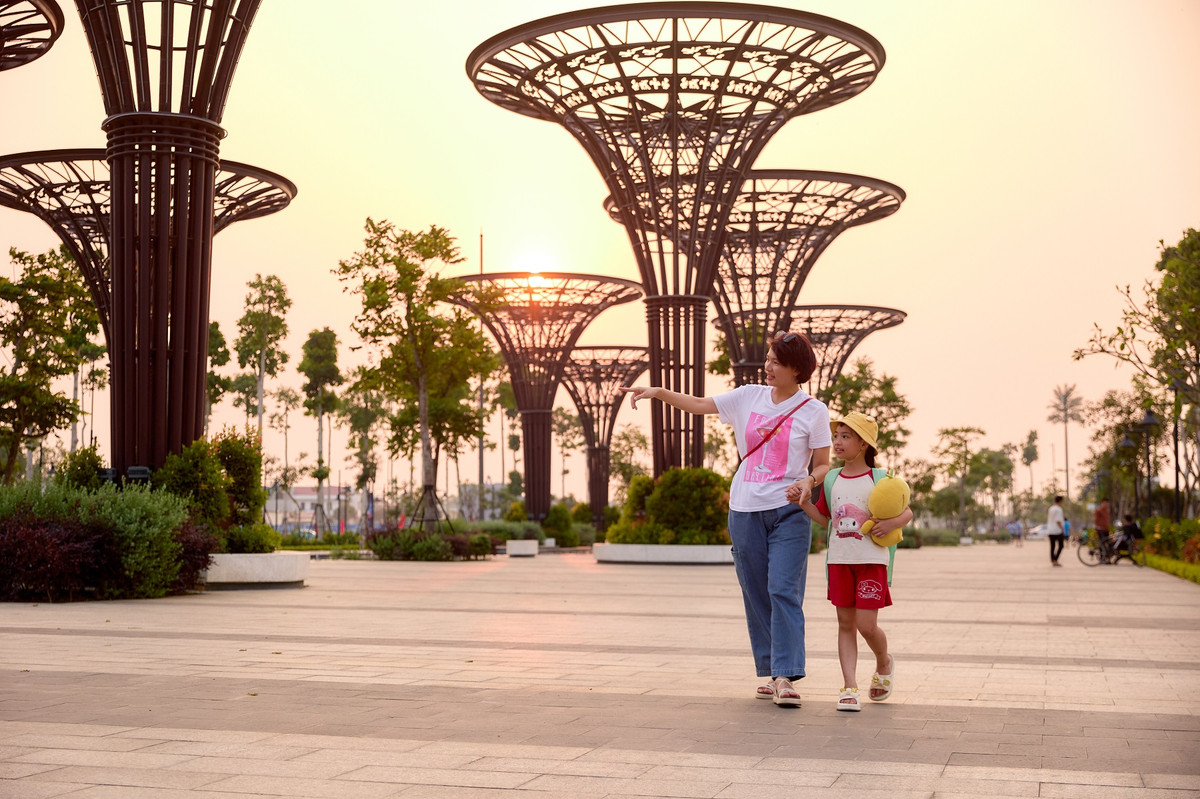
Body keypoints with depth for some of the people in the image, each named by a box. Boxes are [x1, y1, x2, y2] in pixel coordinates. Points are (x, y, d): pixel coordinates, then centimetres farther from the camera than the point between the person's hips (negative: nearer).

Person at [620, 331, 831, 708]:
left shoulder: (813, 411, -1)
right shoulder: (749, 397, 8)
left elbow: (823, 465, 0)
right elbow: (698, 405, 10)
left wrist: (808, 482, -20)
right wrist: (659, 392, -2)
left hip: (788, 511, -4)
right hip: (745, 510, 4)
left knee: (784, 592, -14)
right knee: (756, 596, 6)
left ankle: (786, 677, -16)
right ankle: (772, 675, 14)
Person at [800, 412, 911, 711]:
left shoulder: (879, 479, -4)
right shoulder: (832, 479, 9)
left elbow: (907, 511, 2)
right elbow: (824, 517, 15)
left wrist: (893, 523, -18)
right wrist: (802, 501, 0)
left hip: (871, 560, -4)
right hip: (839, 559, 4)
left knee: (866, 625, -6)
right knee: (845, 623, 4)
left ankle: (884, 663, 26)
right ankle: (850, 688, 7)